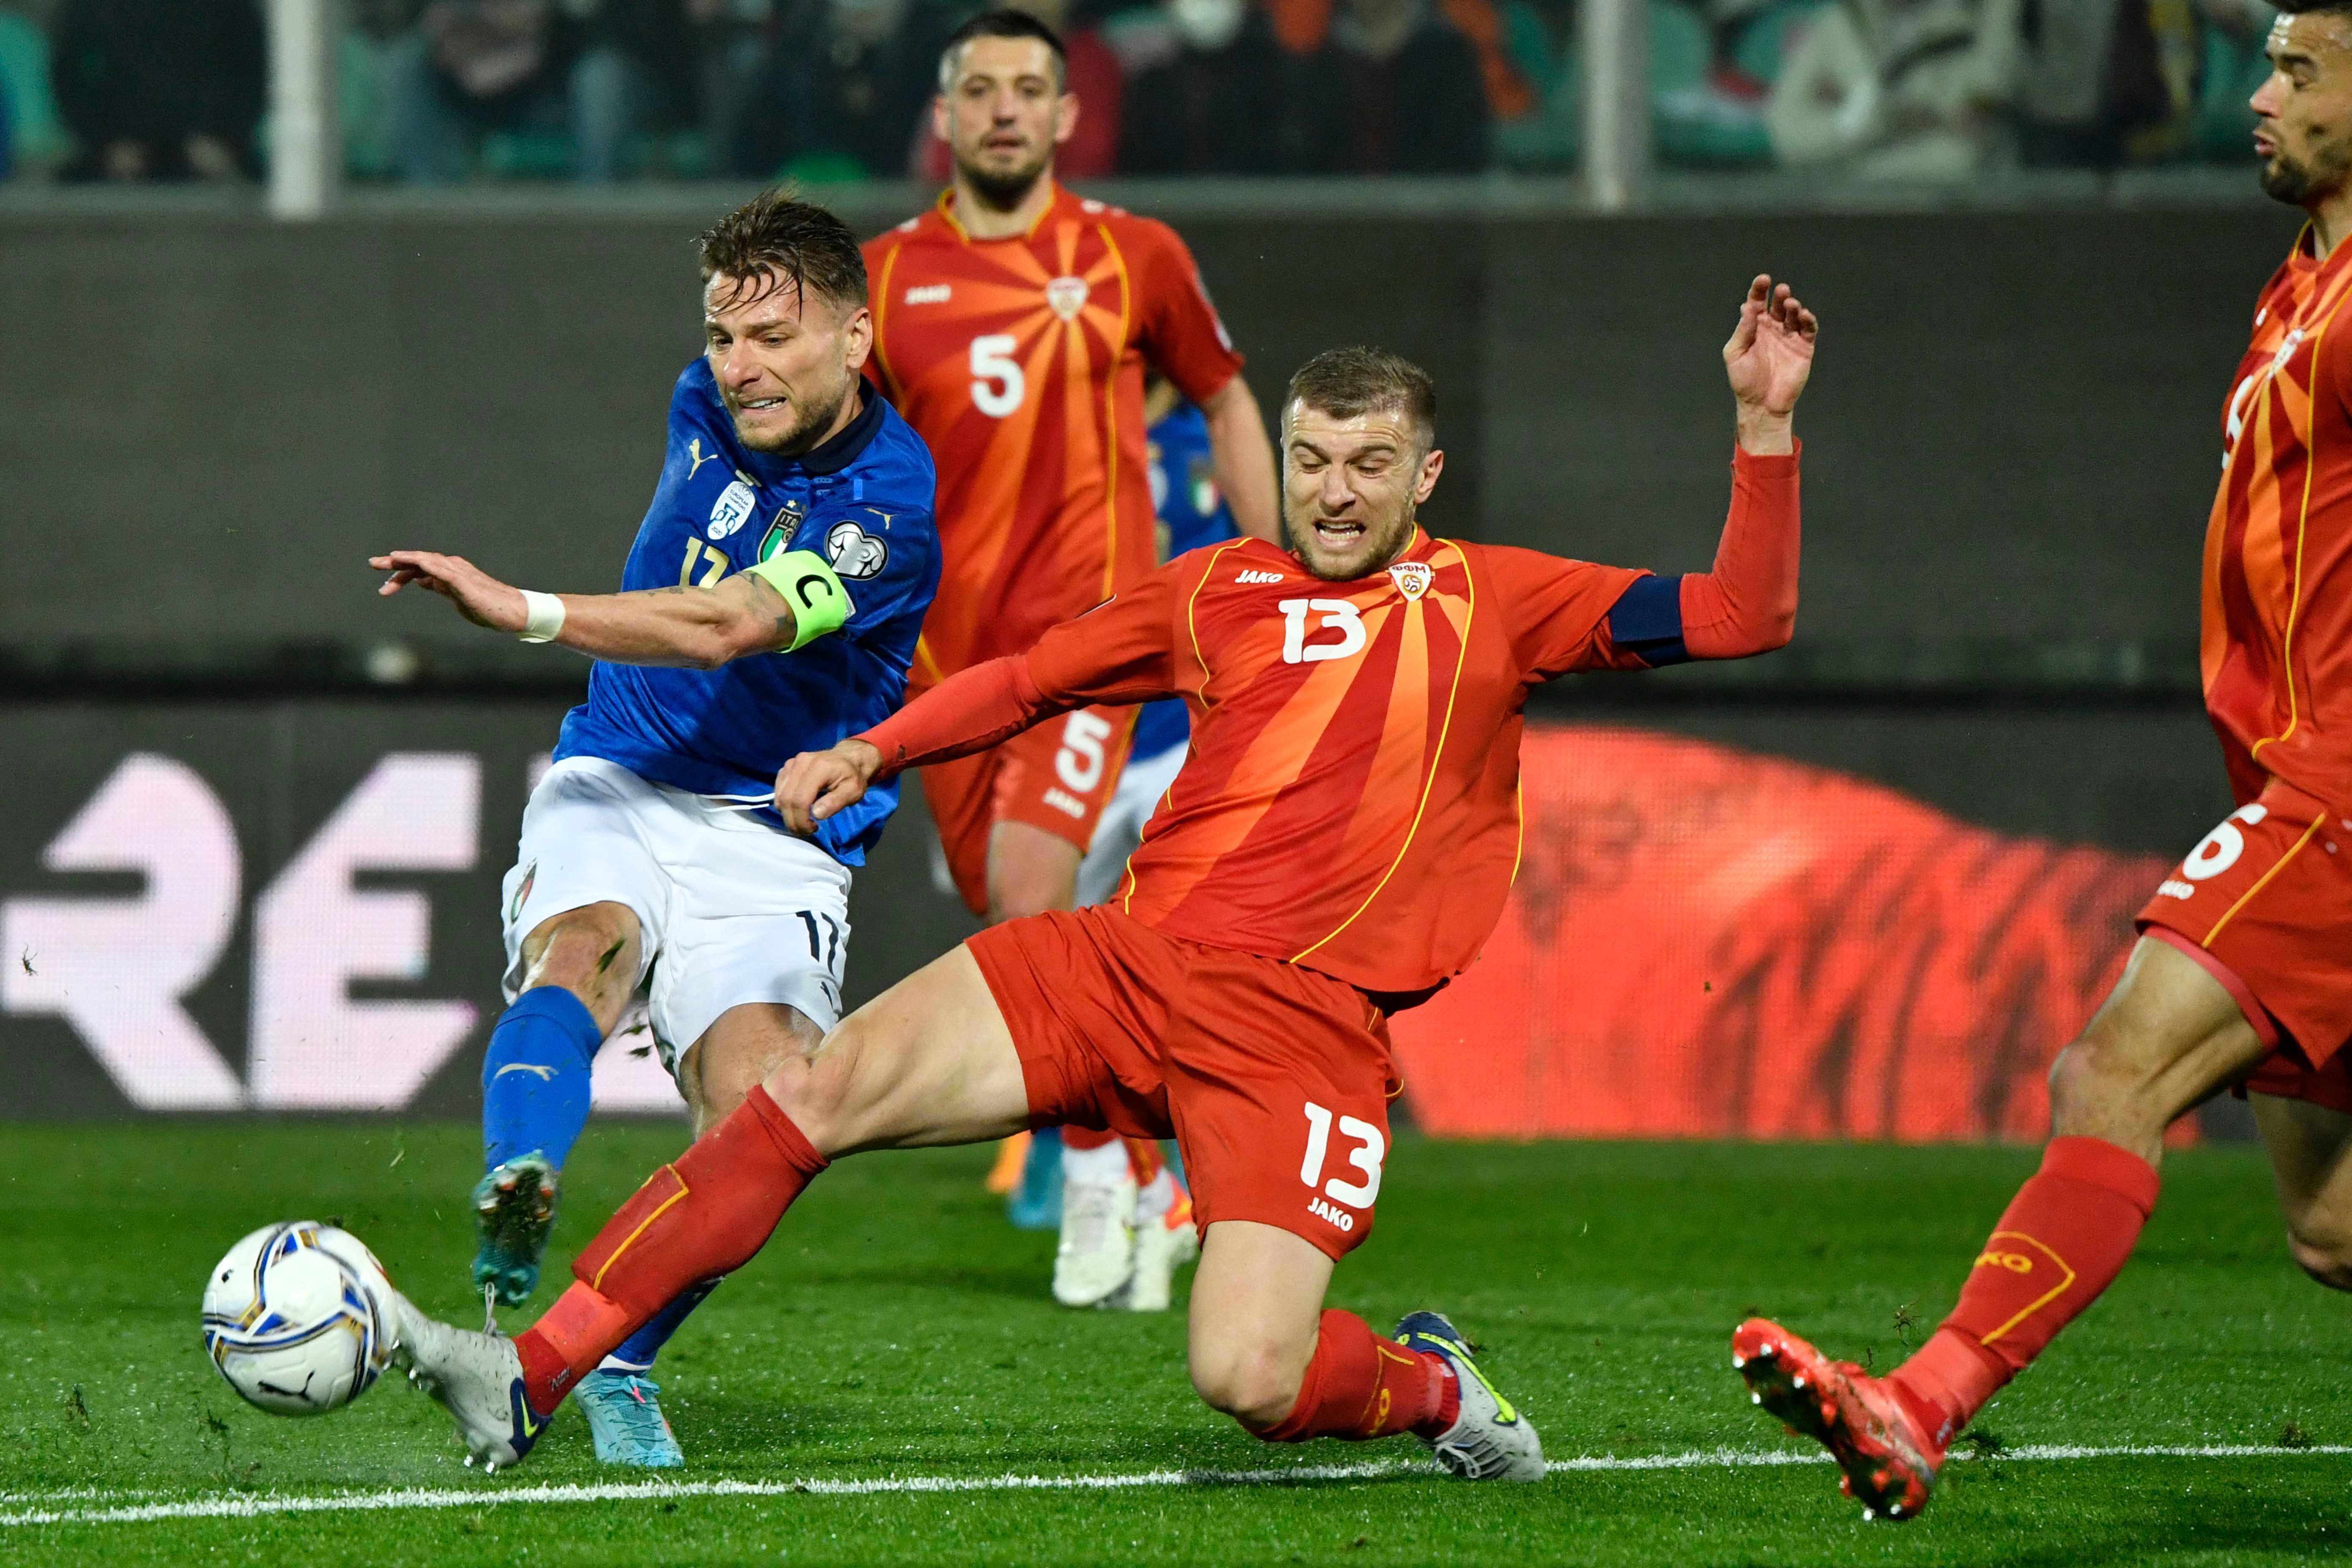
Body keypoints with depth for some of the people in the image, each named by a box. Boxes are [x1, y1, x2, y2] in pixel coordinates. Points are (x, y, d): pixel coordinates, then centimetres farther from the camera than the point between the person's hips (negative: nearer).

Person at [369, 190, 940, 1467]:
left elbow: (727, 627, -30)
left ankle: (610, 1361, -5)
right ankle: (516, 1204, -62)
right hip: (615, 790, 3)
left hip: (772, 845, -3)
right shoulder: (709, 409, 6)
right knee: (580, 951, -32)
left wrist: (525, 612, -39)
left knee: (759, 1111, -26)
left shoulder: (893, 503, -15)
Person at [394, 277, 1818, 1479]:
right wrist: (872, 753, 15)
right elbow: (1031, 681, 27)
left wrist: (1766, 427, -4)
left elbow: (1740, 617, 5)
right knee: (816, 1097, -15)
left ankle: (1431, 1389, 15)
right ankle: (532, 1380, -14)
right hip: (1131, 958, 3)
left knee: (1250, 1379, -22)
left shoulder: (1493, 601, 10)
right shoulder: (1221, 591, 16)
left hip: (1305, 1020, -3)